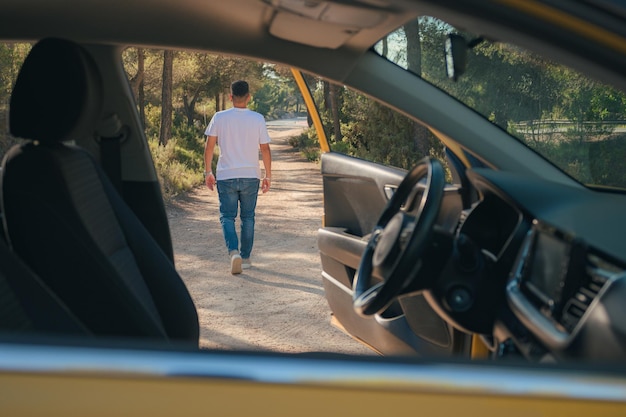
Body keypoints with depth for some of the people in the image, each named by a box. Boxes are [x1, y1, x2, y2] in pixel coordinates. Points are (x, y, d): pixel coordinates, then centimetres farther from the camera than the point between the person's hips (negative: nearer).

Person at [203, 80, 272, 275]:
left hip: (226, 176, -1)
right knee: (247, 217, 13)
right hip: (250, 176, 1)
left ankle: (234, 251, -16)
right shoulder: (258, 119, -4)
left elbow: (209, 146, -3)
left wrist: (208, 172, 7)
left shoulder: (219, 118, -5)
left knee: (227, 216, 6)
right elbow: (265, 149, -1)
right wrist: (268, 175, 8)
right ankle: (245, 257, 20)